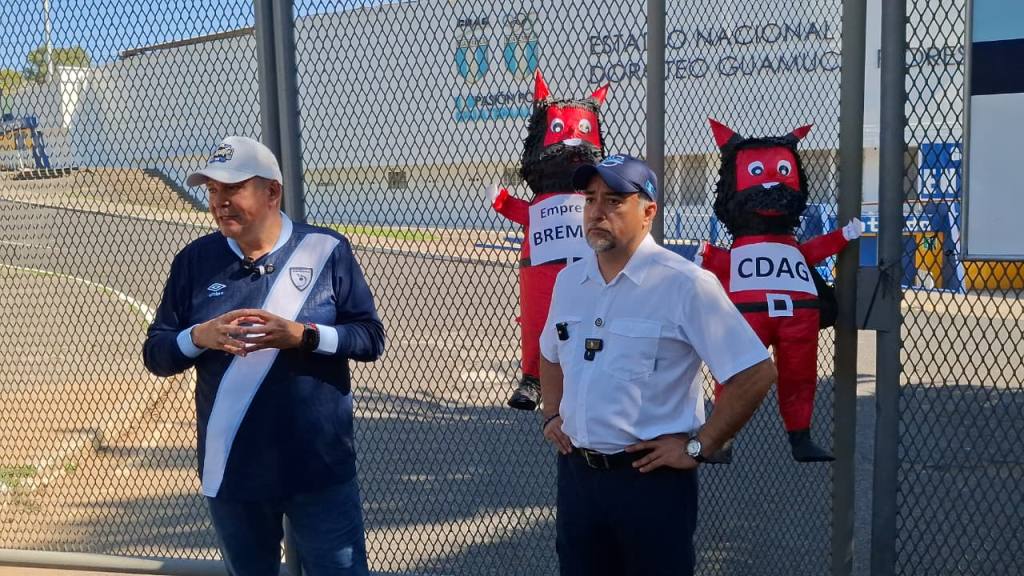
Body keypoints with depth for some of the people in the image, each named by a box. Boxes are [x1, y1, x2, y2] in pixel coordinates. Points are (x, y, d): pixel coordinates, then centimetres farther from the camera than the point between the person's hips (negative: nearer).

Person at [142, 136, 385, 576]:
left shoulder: (327, 250, -5)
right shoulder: (195, 261, 2)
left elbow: (371, 338, -5)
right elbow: (155, 354, 4)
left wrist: (303, 334, -21)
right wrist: (199, 337, -17)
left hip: (320, 469, -2)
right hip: (230, 472, 3)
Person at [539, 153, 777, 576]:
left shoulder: (685, 284, -14)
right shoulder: (569, 280, 7)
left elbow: (756, 372, -16)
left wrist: (698, 447, -14)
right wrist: (552, 415, 11)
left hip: (652, 478, -6)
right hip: (576, 471, 6)